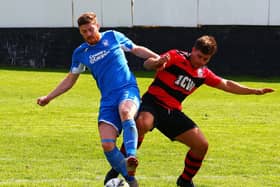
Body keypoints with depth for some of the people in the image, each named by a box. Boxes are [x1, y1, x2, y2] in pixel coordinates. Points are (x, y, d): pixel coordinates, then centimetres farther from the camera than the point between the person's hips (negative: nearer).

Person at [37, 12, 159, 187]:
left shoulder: (113, 37, 6)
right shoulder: (80, 53, 12)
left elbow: (137, 49, 19)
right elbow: (70, 80, 23)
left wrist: (158, 58, 7)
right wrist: (48, 98, 18)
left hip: (128, 89, -3)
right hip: (108, 99, 3)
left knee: (125, 112, -40)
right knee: (107, 145, -16)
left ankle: (131, 156, -53)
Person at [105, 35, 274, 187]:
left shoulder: (204, 74, 12)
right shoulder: (176, 57, -7)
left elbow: (226, 85, 23)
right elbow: (147, 64, -17)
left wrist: (255, 91, 19)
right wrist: (157, 62, -42)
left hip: (173, 112, 6)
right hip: (153, 102, -6)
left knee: (202, 145, -1)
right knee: (142, 124, -39)